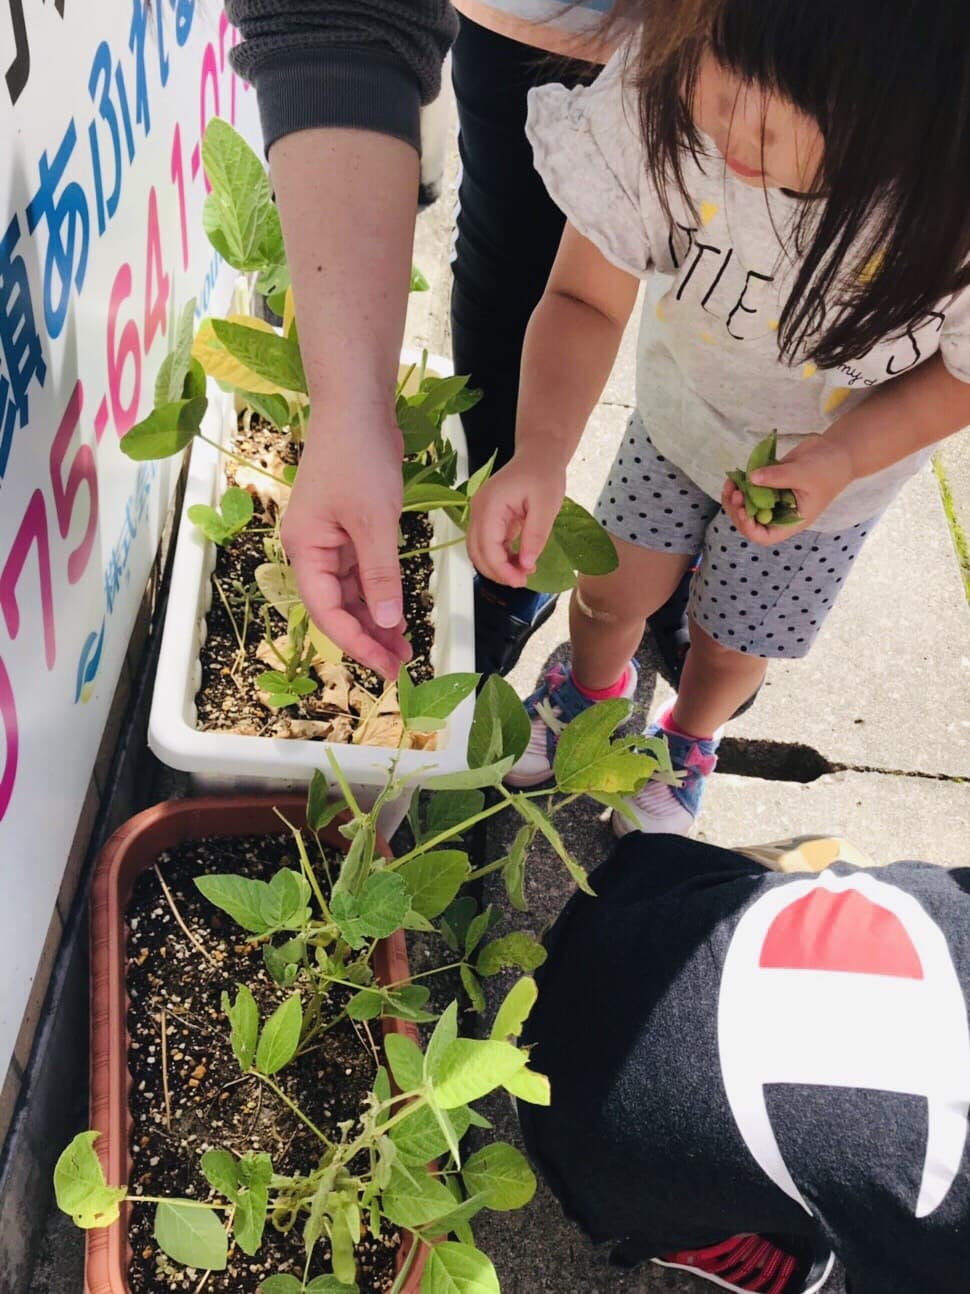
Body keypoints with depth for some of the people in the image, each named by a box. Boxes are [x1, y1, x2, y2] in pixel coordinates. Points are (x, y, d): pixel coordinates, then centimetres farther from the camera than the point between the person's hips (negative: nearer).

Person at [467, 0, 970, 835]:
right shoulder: (659, 91, -37)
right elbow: (587, 300, -28)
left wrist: (840, 461, -34)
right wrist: (541, 449, -45)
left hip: (836, 461, 0)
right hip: (685, 401, 1)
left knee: (733, 645, 18)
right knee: (613, 591, 16)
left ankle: (688, 743, 55)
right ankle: (591, 691, 54)